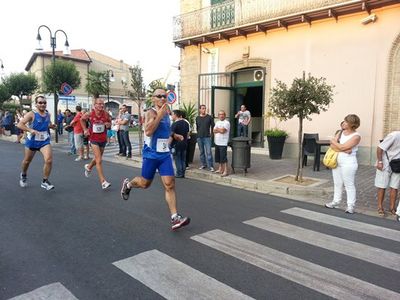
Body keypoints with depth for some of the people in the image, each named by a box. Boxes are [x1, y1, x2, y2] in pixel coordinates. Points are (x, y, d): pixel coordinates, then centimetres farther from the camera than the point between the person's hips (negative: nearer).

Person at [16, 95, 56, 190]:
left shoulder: (48, 115, 1)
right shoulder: (32, 114, -14)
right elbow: (20, 124, -20)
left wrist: (52, 126, -1)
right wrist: (31, 130, -33)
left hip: (45, 141, 2)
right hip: (32, 141, -2)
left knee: (49, 160, -18)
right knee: (27, 161, 17)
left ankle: (45, 181, -2)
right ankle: (23, 175, 49)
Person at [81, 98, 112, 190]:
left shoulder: (106, 114, -9)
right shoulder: (89, 114, -11)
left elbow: (110, 122, 7)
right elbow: (82, 119, 10)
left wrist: (108, 124, -16)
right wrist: (85, 129, 3)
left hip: (103, 139, 4)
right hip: (94, 139, -3)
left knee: (97, 159, 22)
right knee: (99, 160, -12)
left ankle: (88, 167, 55)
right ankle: (103, 182, -9)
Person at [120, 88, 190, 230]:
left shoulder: (166, 113, 11)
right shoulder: (151, 113, -12)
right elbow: (148, 131, -29)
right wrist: (160, 114, -29)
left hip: (165, 154, 6)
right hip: (151, 154, -5)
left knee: (170, 184, -5)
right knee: (145, 183, 11)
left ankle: (175, 218, -5)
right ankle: (128, 184, 45)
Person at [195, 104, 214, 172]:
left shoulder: (209, 117, -1)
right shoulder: (197, 118, 8)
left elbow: (212, 126, 3)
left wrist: (211, 133, 2)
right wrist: (199, 133, 15)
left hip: (207, 137, -4)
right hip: (199, 137, 4)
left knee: (208, 152, -8)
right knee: (201, 152, 11)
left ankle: (210, 166, -5)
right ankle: (203, 164, 23)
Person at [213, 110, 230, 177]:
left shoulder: (227, 123, -7)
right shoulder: (217, 122, 16)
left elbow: (222, 131, -18)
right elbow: (214, 130, 6)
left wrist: (217, 129, 0)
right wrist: (220, 130, -10)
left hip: (223, 143, -7)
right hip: (217, 142, 8)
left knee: (224, 158, -8)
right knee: (218, 157, 14)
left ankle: (225, 171, -4)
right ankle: (220, 169, 26)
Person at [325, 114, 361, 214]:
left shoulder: (356, 136, -11)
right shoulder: (341, 133, 9)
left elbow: (342, 147, -20)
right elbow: (332, 145, -1)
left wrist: (334, 141, -3)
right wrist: (343, 150, -16)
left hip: (348, 163, -7)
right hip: (336, 162, 7)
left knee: (349, 185, 0)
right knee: (337, 183, 14)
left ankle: (351, 205, 8)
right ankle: (336, 201, 26)